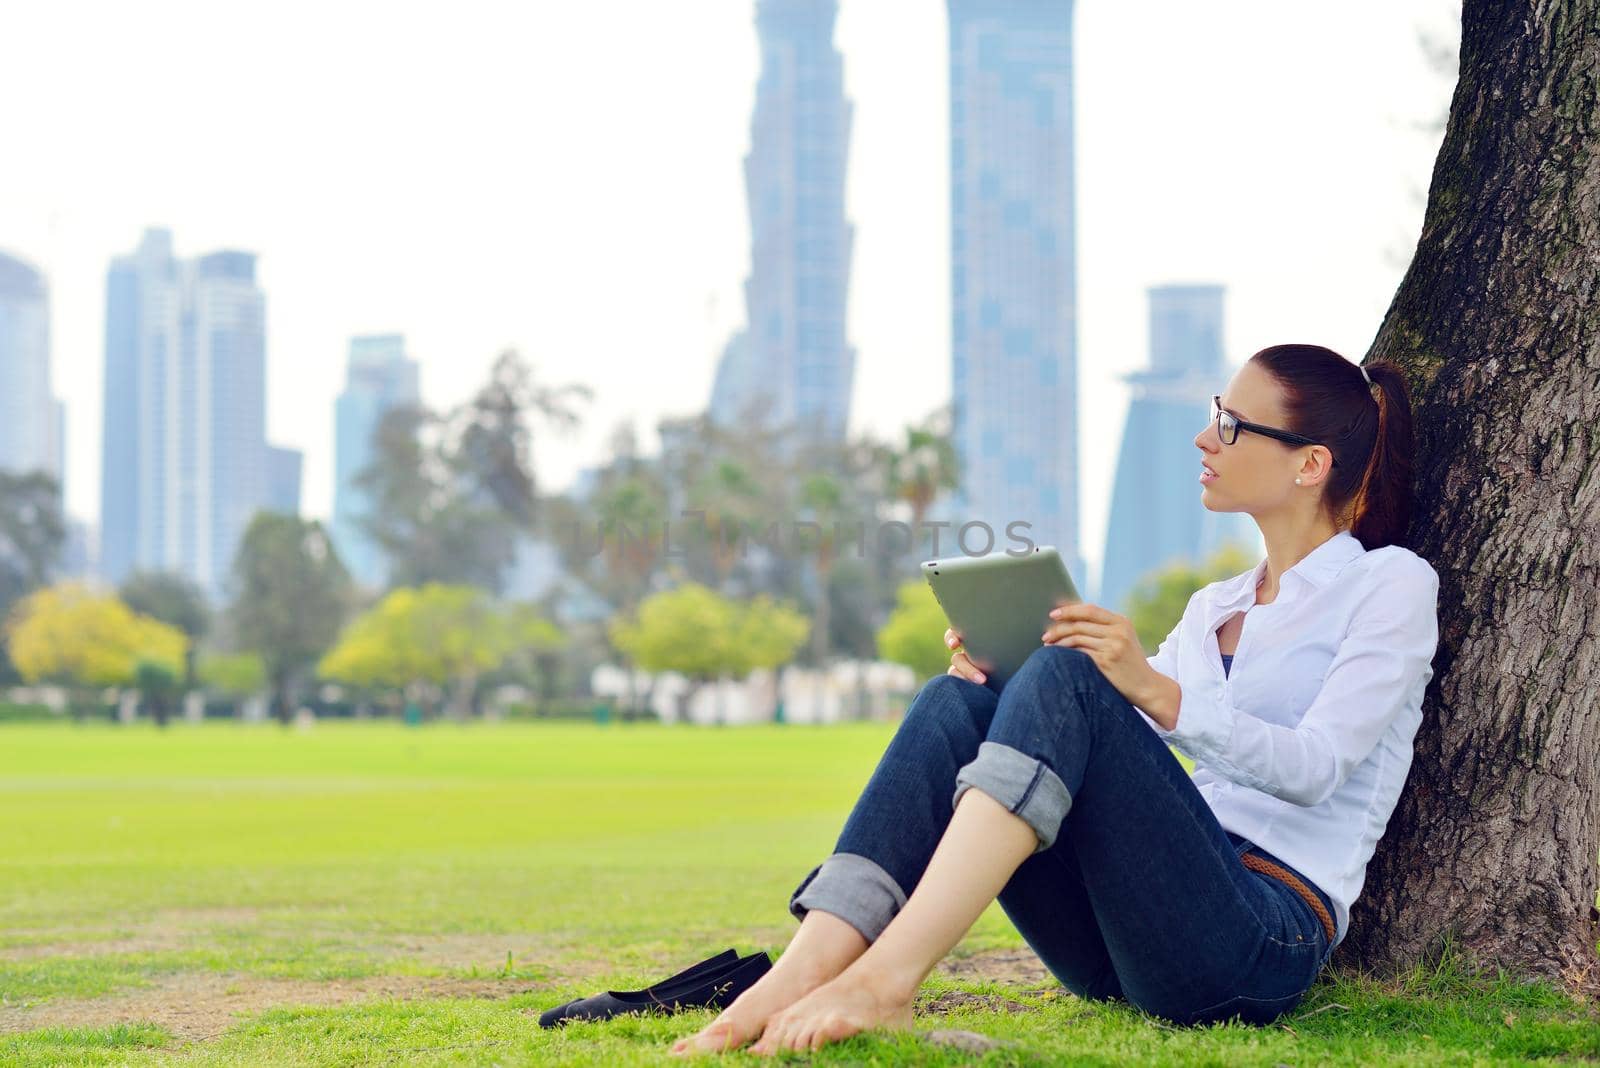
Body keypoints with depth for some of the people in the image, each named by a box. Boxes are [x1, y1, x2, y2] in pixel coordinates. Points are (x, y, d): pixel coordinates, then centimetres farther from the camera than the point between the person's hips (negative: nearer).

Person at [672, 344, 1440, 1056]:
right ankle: (797, 979, -32)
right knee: (955, 704, -14)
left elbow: (1314, 769, -11)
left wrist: (1157, 691, -26)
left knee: (1066, 678, -26)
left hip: (1269, 936, -6)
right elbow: (1108, 758, 19)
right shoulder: (1214, 607, 26)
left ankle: (885, 979, -39)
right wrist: (1001, 677, 0)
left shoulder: (1393, 583, 5)